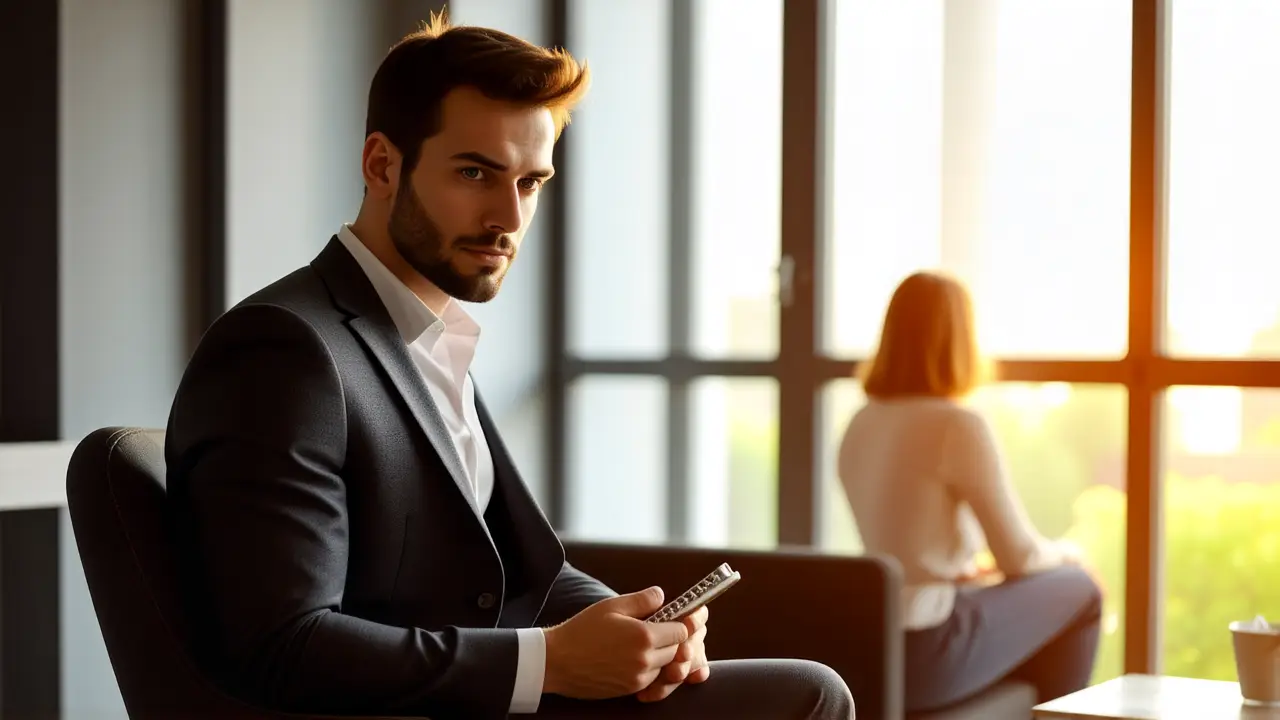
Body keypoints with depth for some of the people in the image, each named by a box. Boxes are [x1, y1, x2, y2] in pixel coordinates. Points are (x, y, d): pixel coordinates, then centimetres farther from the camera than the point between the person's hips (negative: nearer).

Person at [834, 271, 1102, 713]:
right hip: (921, 656, -7)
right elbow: (1019, 555, -6)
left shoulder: (859, 427, 7)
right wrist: (1063, 553, 14)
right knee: (1078, 591, 15)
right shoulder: (959, 426, -15)